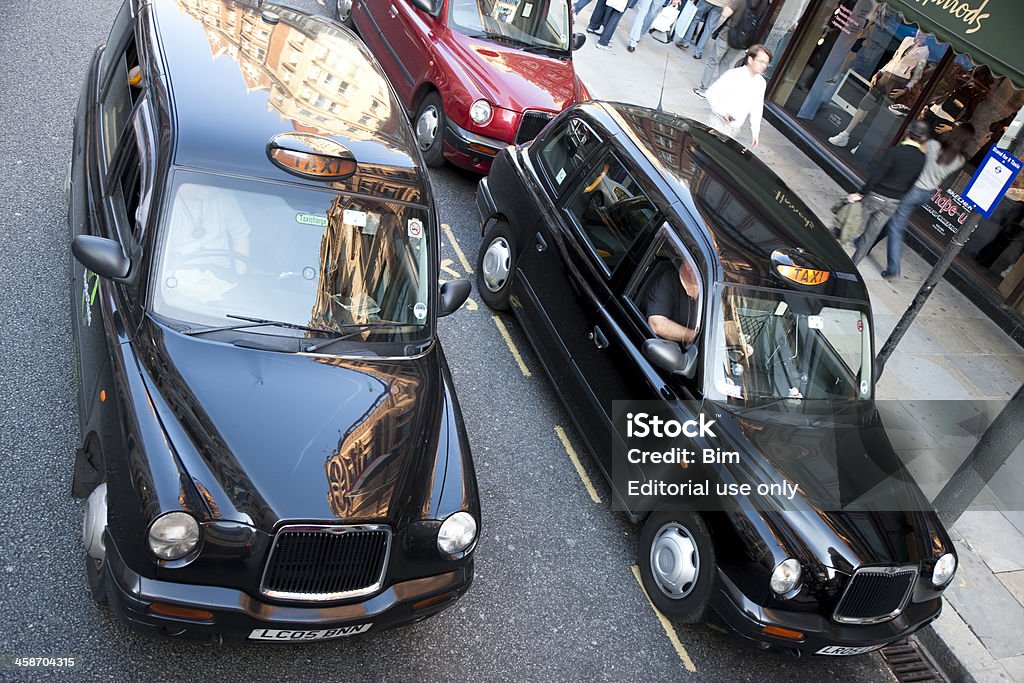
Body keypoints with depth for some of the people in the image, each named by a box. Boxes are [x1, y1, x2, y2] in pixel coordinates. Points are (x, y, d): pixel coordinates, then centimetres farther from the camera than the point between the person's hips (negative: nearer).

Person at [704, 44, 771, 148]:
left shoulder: (761, 83, 1)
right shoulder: (732, 75, -14)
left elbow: (756, 108, 9)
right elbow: (710, 94, -11)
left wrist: (755, 131, 2)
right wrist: (722, 111, -24)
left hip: (735, 128, 4)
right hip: (718, 123, -4)